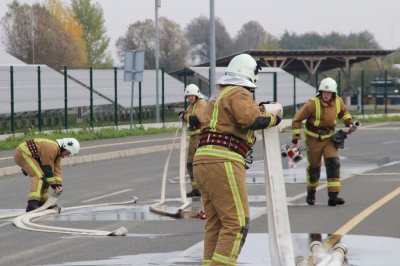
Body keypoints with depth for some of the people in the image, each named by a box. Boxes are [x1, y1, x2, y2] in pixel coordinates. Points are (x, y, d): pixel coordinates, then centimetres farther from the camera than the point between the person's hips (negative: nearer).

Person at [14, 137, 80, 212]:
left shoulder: (58, 152, 9)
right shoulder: (51, 148, -23)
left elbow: (57, 169, 4)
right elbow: (48, 169, -20)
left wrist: (58, 184, -8)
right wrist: (54, 185, -14)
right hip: (22, 153, -11)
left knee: (44, 177, 14)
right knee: (39, 176, -22)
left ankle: (42, 202, 21)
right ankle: (33, 204, -32)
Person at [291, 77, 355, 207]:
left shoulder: (338, 101, -8)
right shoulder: (313, 104, -22)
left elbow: (343, 112, 17)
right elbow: (297, 119, -16)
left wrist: (349, 123, 2)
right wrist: (296, 137, -18)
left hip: (329, 138, 3)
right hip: (313, 139, -3)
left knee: (333, 164, -16)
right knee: (314, 167, 10)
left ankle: (333, 196, -18)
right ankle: (311, 193, 37)